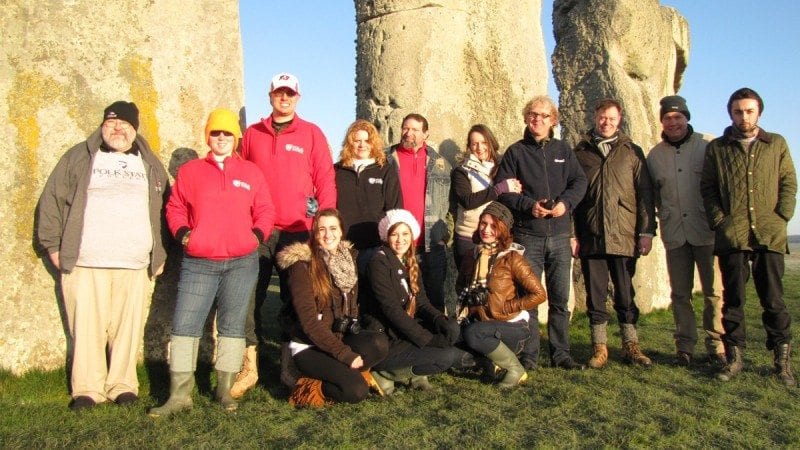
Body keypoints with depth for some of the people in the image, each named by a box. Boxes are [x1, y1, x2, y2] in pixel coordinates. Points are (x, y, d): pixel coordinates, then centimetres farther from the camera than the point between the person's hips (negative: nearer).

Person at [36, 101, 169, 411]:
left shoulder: (151, 165, 16)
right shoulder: (78, 157, 10)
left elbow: (168, 209, 18)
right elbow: (51, 201, 8)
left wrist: (160, 254, 13)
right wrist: (53, 245, 3)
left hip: (135, 266, 2)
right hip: (84, 264, -1)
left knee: (128, 327, 2)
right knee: (87, 327, -1)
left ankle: (123, 385, 13)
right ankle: (87, 389, 9)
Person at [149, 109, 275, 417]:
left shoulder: (251, 172, 10)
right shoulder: (190, 171, 10)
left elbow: (265, 211, 11)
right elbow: (175, 208, 12)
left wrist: (257, 235, -4)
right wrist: (182, 233, -4)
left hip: (242, 262, 0)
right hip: (198, 263, 0)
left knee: (232, 324, 6)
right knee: (185, 324, -4)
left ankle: (225, 390, 16)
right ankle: (179, 394, 4)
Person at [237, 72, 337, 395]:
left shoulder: (312, 133, 6)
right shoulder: (252, 134, 12)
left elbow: (325, 181, 2)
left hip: (298, 232, -1)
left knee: (294, 300, 6)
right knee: (250, 298, -1)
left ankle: (290, 368, 17)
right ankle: (249, 366, 9)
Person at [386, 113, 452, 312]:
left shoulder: (440, 164, 11)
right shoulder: (387, 161, 6)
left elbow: (450, 200, 14)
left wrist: (446, 231, 7)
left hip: (433, 244, 1)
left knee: (435, 296, 6)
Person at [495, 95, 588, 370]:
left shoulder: (563, 150, 13)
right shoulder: (515, 152, 5)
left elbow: (579, 181, 7)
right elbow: (502, 189, -1)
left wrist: (566, 202, -11)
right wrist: (528, 205, -14)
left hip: (560, 235, 3)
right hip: (527, 236, -2)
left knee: (560, 299, 7)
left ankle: (560, 354, 17)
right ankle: (529, 356, 9)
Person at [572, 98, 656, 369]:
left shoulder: (632, 152, 9)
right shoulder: (580, 153, 9)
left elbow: (645, 194, 6)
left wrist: (647, 232, -2)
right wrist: (572, 234, 0)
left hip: (624, 236, 0)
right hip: (590, 237, 0)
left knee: (625, 295, 7)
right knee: (595, 295, 6)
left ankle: (630, 346, 18)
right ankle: (599, 347, 15)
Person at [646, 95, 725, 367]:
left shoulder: (708, 146, 2)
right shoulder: (654, 155, 11)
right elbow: (651, 194, 16)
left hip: (707, 231, -3)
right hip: (674, 233, 3)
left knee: (714, 291, 0)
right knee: (680, 293, 7)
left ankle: (716, 345, 12)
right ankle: (685, 346, 16)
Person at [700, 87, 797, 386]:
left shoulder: (777, 144, 15)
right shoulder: (716, 148, 12)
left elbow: (789, 183, 10)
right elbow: (707, 188, 8)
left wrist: (781, 217, -3)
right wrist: (718, 221, -5)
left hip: (770, 235, 0)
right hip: (731, 236, 0)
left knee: (773, 299, 3)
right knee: (733, 299, 3)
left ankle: (782, 359, 12)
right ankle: (734, 357, 10)